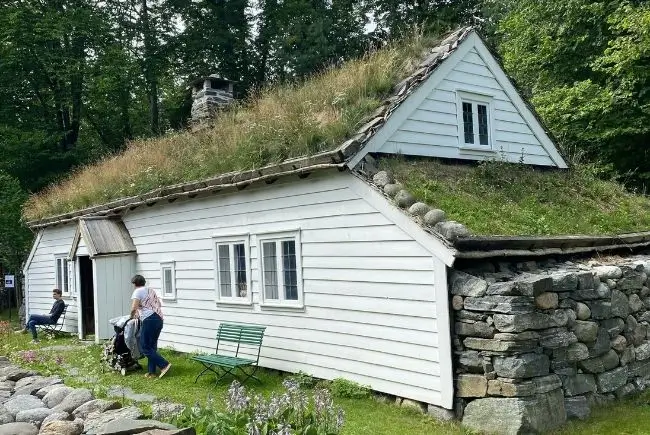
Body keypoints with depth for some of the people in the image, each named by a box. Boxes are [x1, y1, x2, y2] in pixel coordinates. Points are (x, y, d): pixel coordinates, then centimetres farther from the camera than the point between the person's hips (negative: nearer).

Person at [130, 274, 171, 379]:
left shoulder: (137, 291, -3)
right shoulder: (151, 290, 21)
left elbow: (134, 308, -15)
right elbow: (159, 304, 29)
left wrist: (132, 316, 6)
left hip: (149, 320, -8)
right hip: (159, 319, 8)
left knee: (145, 347, -2)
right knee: (152, 346, 13)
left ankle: (164, 365, -9)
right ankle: (151, 372, 13)